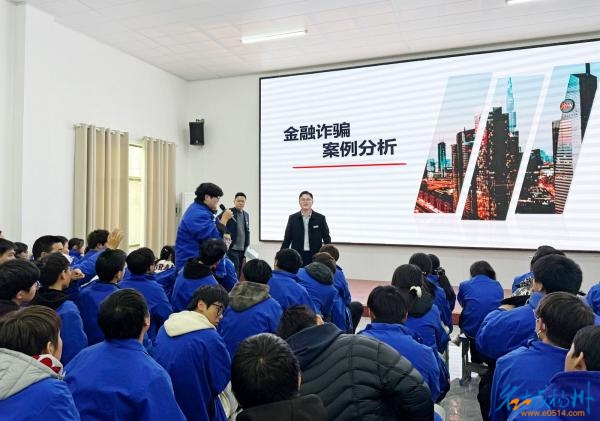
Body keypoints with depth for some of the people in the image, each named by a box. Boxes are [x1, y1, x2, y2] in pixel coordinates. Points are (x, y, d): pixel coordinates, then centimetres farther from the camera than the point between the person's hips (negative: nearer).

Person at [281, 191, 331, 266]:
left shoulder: (320, 218, 3)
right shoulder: (293, 218, 6)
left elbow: (326, 239, 4)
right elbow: (287, 240, 8)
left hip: (315, 256, -1)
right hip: (297, 256, 1)